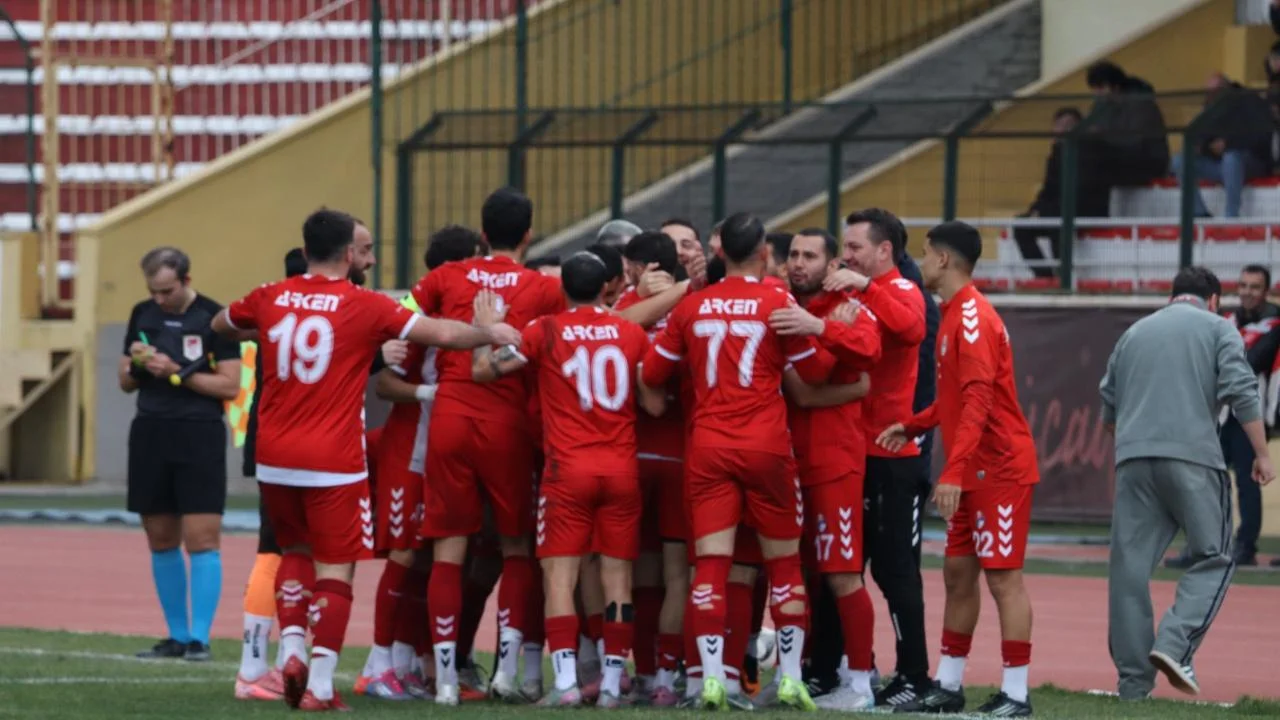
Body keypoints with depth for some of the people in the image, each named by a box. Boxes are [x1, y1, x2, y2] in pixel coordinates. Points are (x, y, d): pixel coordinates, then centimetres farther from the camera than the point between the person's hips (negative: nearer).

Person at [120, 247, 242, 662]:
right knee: (161, 541, 9)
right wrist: (135, 366, -6)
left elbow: (230, 386, -9)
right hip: (150, 436, 6)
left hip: (199, 437, -6)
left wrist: (177, 373, -16)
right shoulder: (143, 315, 10)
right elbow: (125, 383, 16)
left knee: (202, 540, -9)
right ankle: (177, 636, 17)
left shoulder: (212, 318, -6)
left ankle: (199, 638, -7)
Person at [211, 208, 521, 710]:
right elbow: (444, 334, -9)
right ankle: (319, 686, -4)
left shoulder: (271, 299, 4)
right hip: (334, 462, -4)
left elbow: (221, 325, 24)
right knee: (335, 570, 2)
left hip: (274, 460, 4)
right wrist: (492, 334, 9)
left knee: (295, 551, 24)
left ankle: (291, 647, 6)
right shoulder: (364, 307, -8)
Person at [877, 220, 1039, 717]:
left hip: (999, 467, -10)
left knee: (1003, 577, -8)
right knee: (958, 573, 12)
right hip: (975, 471, 10)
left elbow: (978, 400, -25)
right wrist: (913, 426, 13)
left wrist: (954, 469, -30)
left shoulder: (972, 318, -16)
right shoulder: (954, 315, 15)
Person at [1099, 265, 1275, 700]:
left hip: (1132, 457, 4)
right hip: (1192, 456, -4)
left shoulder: (1134, 333, 23)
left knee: (1130, 565, 4)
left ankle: (1133, 678, 2)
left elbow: (1108, 407, 25)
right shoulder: (1217, 328, 9)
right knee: (1213, 558, 4)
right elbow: (1241, 393, -4)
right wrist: (1262, 454, 0)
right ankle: (1175, 644, -16)